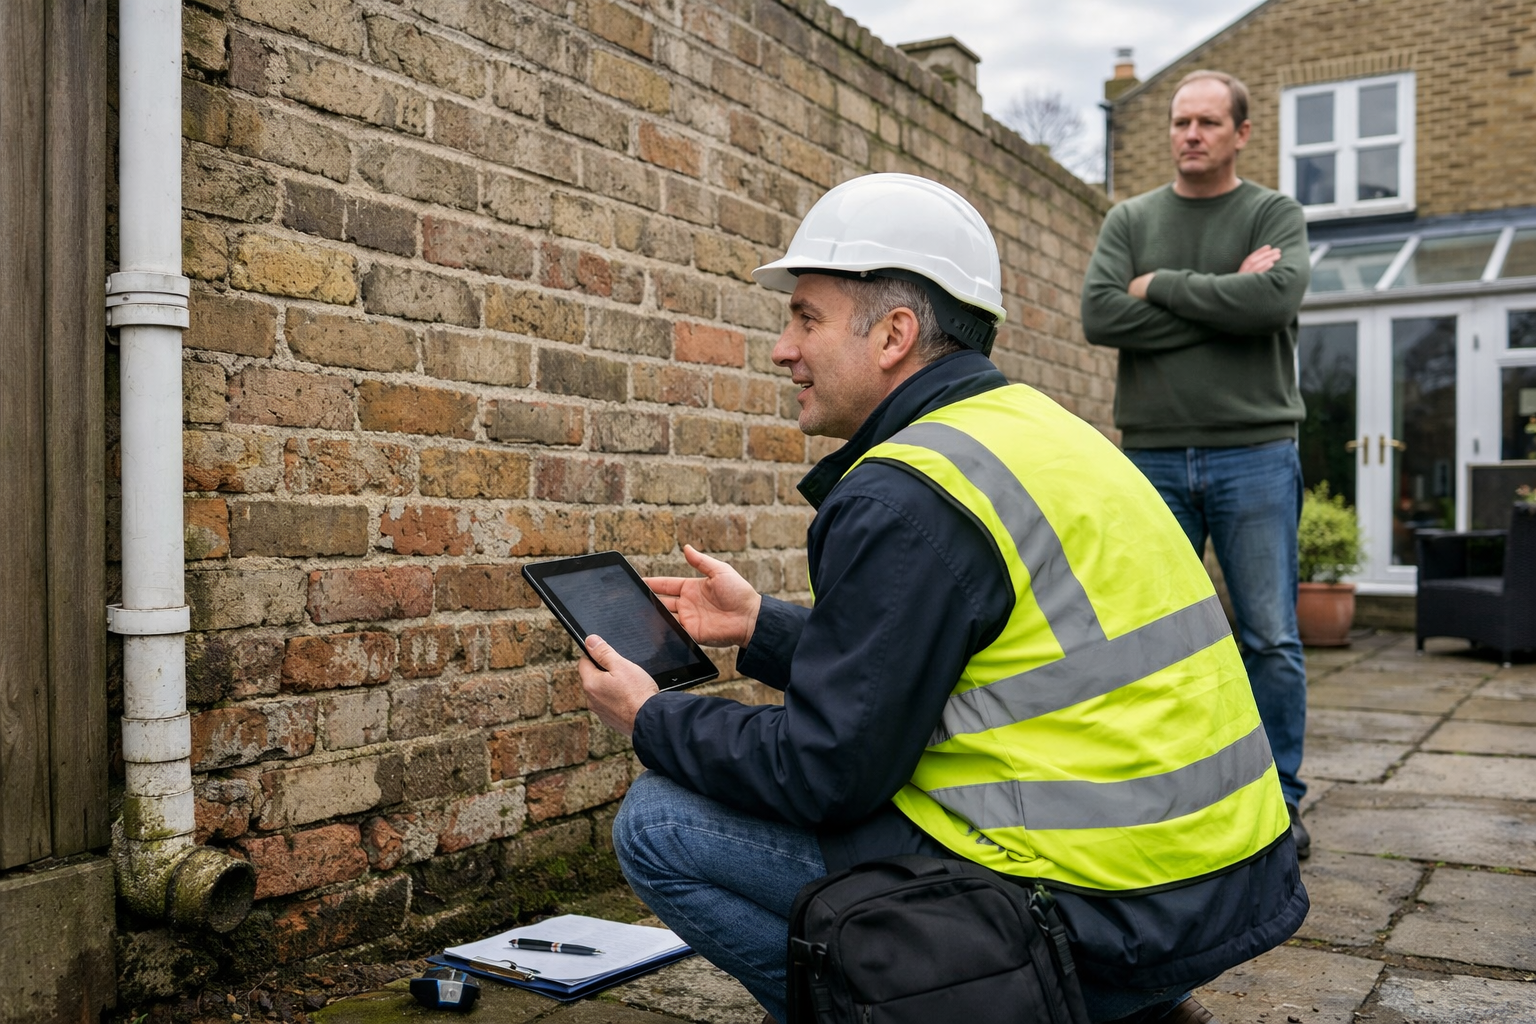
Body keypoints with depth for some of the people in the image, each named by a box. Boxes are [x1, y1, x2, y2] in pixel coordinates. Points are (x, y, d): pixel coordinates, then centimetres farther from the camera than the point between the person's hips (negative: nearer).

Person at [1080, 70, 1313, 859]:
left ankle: (1279, 803, 14)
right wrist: (1223, 299, -8)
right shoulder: (1129, 219, 11)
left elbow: (1276, 299, -15)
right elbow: (1100, 316, -6)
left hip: (1254, 453, -2)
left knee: (1271, 641, 1)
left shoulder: (1276, 215, 6)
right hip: (1153, 456, 2)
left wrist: (1164, 285, -7)